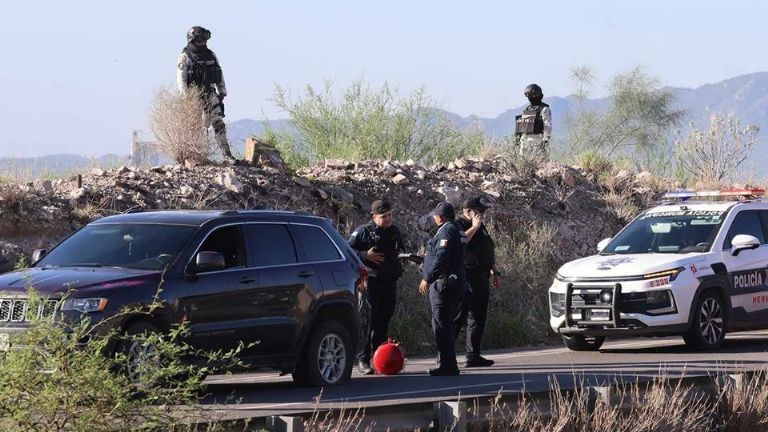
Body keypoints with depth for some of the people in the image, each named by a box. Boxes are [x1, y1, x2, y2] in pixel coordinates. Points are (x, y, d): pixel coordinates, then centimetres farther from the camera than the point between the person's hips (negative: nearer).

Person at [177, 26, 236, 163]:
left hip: (210, 94, 5)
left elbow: (219, 74, 20)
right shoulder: (185, 57, -4)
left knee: (218, 123, -3)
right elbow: (181, 77, -9)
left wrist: (222, 90, 13)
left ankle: (226, 152, -3)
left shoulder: (211, 55, 13)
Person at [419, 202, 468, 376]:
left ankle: (447, 364, -11)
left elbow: (440, 258, -21)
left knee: (441, 324, -9)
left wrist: (427, 278, -17)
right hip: (456, 282, 10)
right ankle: (447, 363, 22)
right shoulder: (457, 230, 19)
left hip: (443, 283, -10)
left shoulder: (447, 231, -13)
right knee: (446, 324, 17)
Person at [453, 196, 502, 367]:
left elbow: (489, 252, 30)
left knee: (478, 318, 10)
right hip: (465, 279, -9)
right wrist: (474, 227, -20)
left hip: (481, 278, 9)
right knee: (458, 317, -11)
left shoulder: (481, 227, 21)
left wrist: (495, 272, 27)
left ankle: (473, 356, 15)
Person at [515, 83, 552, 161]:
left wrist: (546, 140, -19)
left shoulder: (544, 109, -3)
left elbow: (548, 126, -11)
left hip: (538, 140, -7)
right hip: (525, 140, 7)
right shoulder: (527, 110, 18)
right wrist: (518, 138, 16)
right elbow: (521, 125, 22)